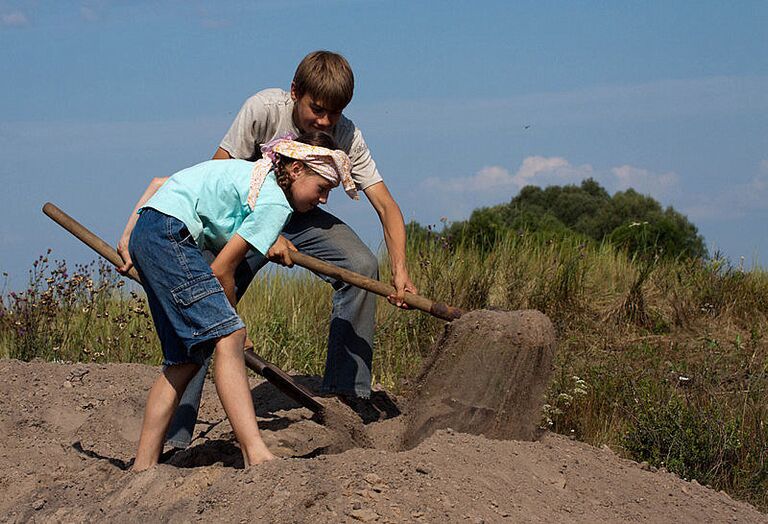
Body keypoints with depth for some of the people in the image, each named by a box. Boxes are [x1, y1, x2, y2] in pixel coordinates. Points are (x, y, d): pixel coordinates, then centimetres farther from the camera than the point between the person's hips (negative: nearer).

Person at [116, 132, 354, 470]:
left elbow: (158, 183, 24)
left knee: (184, 358, 9)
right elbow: (222, 269, -7)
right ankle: (256, 455, -30)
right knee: (227, 336, -18)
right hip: (169, 235, -10)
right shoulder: (275, 201, -6)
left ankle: (143, 466, 9)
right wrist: (229, 316, 8)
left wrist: (128, 238, 21)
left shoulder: (250, 174, 23)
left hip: (144, 236, 10)